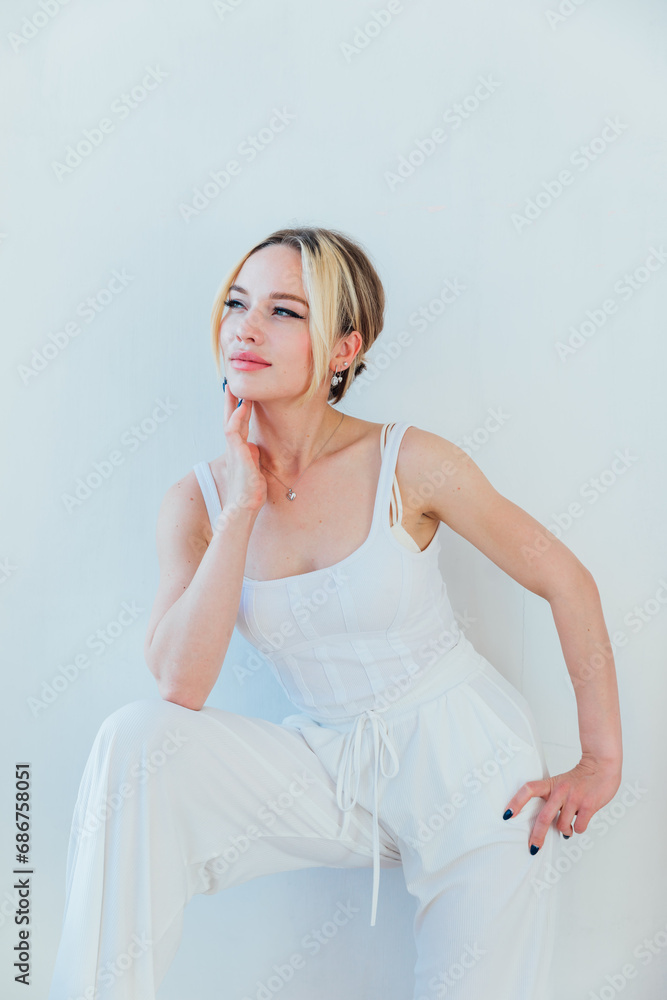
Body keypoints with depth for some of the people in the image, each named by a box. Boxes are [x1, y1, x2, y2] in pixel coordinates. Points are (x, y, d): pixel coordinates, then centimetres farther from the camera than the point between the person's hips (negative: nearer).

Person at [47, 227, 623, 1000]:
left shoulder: (408, 463, -14)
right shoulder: (197, 501, -5)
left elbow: (567, 582, -6)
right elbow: (179, 686, -18)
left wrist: (601, 764, -6)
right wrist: (242, 509, -20)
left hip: (463, 760, -1)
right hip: (333, 773, 2)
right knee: (137, 741, -21)